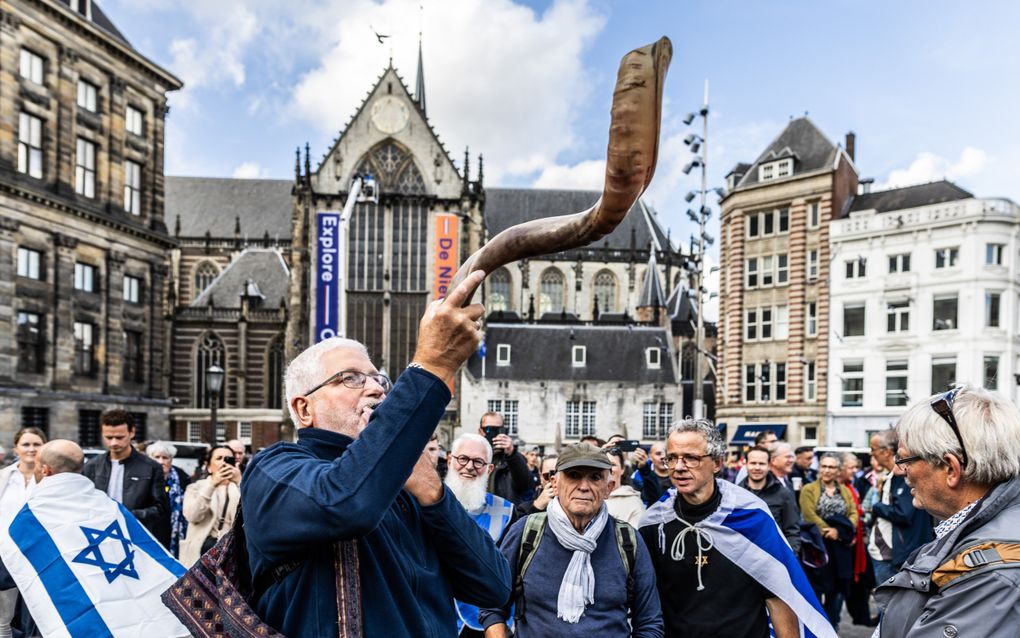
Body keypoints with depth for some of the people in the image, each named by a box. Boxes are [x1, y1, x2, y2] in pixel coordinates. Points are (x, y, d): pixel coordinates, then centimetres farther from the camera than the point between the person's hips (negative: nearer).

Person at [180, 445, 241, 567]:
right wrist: (211, 485, -17)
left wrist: (240, 483, -18)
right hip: (202, 550, 0)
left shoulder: (239, 489, 13)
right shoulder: (196, 487, 12)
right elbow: (192, 516, -8)